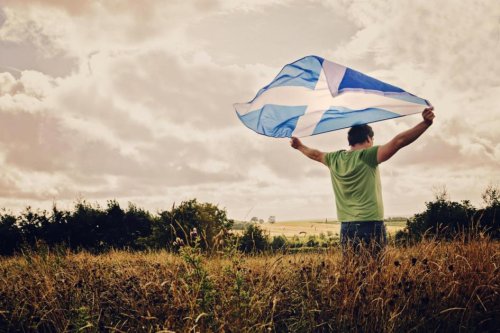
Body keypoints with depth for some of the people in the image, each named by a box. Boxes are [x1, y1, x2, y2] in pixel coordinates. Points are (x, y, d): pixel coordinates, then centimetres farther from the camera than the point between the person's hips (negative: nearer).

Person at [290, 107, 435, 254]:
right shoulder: (367, 155, -6)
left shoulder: (334, 159, 11)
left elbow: (315, 154, 31)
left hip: (346, 227, 6)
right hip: (371, 225, -6)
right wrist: (426, 123, -21)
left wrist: (300, 146, 50)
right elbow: (397, 142, -17)